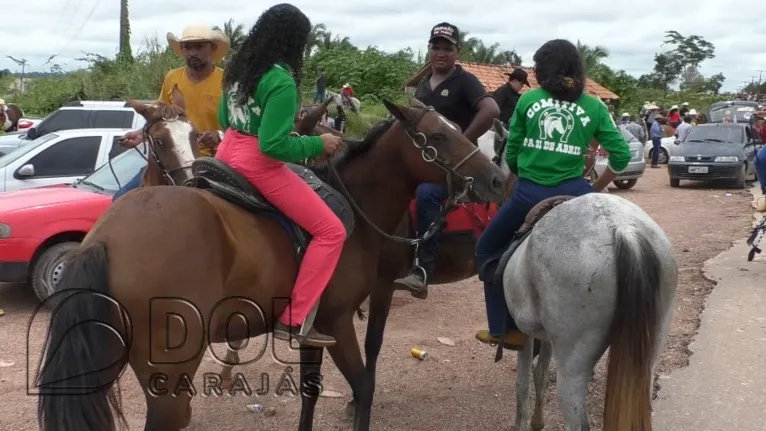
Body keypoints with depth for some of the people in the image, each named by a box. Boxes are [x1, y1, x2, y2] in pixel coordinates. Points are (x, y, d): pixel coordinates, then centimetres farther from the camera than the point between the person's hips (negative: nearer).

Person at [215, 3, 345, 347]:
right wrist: (319, 145, -12)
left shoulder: (239, 67, 7)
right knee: (331, 231, -5)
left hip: (227, 154, 9)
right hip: (258, 165, -9)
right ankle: (292, 320, -8)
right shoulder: (281, 81, -19)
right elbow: (273, 145, -23)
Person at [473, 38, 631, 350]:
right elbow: (622, 155, 2)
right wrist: (597, 189, 15)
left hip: (528, 194, 0)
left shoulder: (528, 100, 7)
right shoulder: (594, 107, 7)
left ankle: (504, 328, 20)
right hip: (572, 193, 1)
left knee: (488, 250, 21)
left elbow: (511, 156, 10)